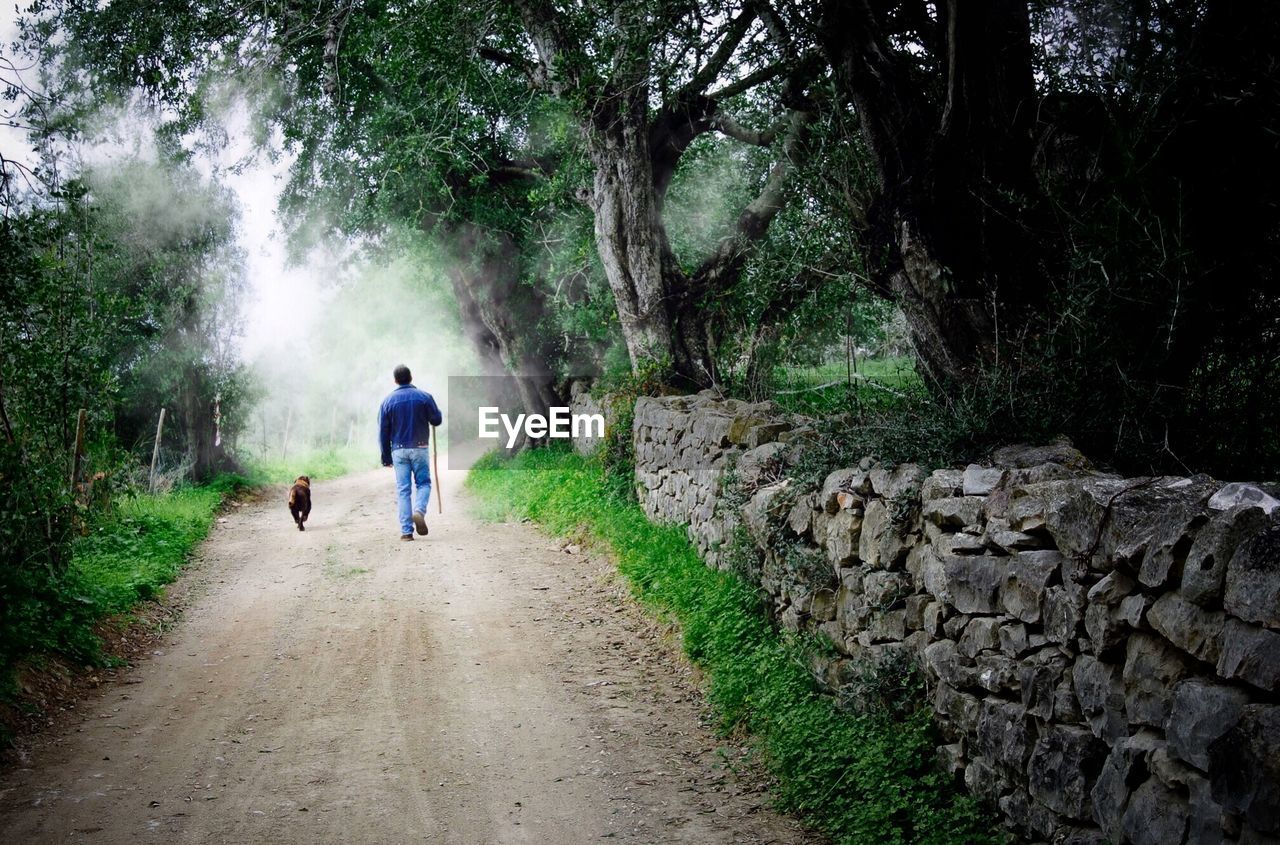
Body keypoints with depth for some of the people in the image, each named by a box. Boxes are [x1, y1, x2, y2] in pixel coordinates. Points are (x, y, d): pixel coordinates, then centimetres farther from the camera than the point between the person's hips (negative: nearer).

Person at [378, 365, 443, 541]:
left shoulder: (388, 401, 1)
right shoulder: (424, 396, -3)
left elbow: (383, 432, 2)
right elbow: (437, 420, 3)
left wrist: (386, 457, 9)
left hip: (398, 450, 1)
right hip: (420, 448, -1)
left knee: (403, 490, 4)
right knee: (423, 483, 12)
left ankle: (406, 531, 0)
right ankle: (419, 511, -17)